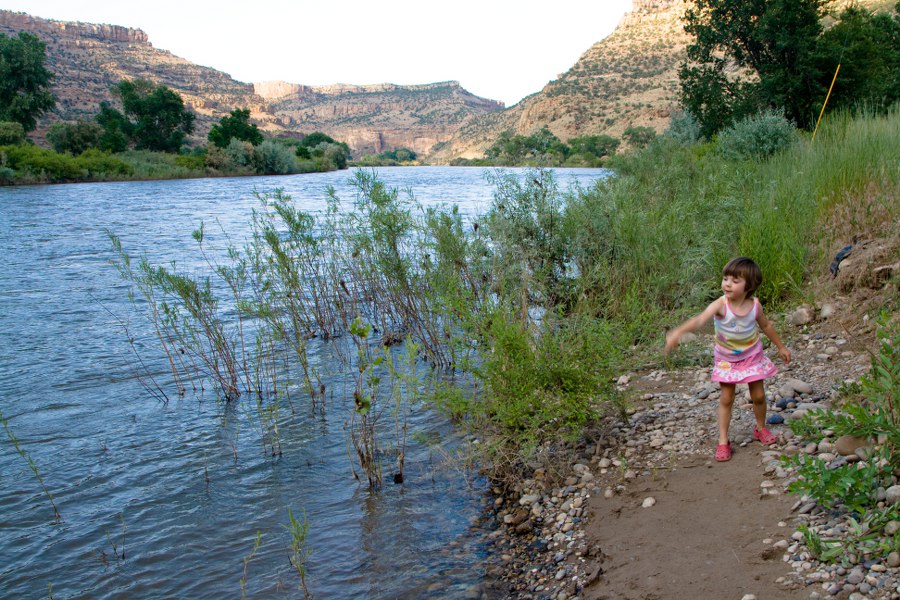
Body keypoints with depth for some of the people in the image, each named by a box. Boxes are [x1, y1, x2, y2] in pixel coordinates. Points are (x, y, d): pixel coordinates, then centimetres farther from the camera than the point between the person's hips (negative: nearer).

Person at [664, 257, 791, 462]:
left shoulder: (755, 305, -18)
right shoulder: (720, 304, -30)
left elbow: (766, 326, 3)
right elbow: (700, 319, -47)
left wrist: (781, 347, 15)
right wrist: (678, 332, -66)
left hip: (752, 356, 2)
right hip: (726, 359, -2)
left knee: (758, 396, 10)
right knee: (726, 399, 2)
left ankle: (760, 429, 38)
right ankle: (723, 441, 13)